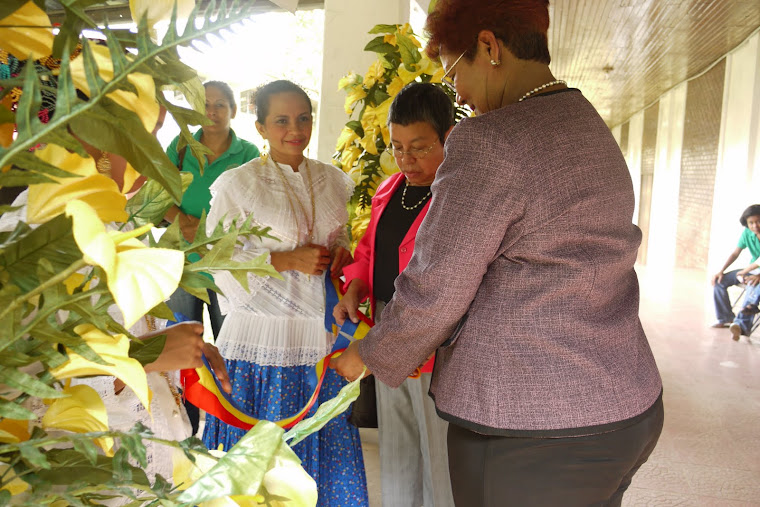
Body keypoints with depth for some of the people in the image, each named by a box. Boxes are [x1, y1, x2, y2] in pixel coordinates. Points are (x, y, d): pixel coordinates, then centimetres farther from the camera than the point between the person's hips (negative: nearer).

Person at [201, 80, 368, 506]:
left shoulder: (333, 180, 10)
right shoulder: (238, 184, -4)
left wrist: (343, 252, -1)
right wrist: (287, 259, -17)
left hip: (322, 333, 4)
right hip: (263, 340, -4)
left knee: (327, 447, 10)